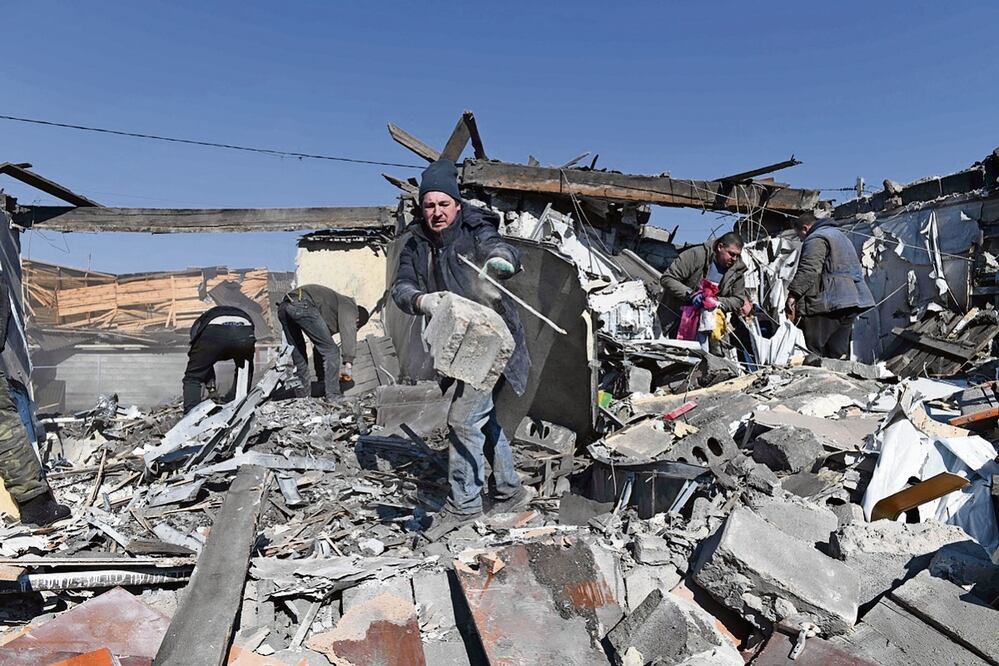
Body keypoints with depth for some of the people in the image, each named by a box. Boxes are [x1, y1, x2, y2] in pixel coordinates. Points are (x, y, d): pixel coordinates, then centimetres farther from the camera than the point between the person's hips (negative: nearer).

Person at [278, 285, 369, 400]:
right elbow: (349, 332, -5)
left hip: (283, 307, 9)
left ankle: (303, 395, 26)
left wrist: (322, 375, 45)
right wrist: (348, 363, -11)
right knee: (331, 351, 0)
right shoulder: (349, 305, 15)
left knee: (297, 352, 22)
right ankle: (334, 398, 1)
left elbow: (319, 346, 41)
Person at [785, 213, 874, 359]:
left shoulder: (816, 239, -6)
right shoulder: (839, 234, 28)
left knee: (814, 353, -9)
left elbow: (808, 270, -21)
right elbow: (855, 267, 34)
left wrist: (793, 294, -23)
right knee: (839, 351, 11)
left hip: (829, 303, -10)